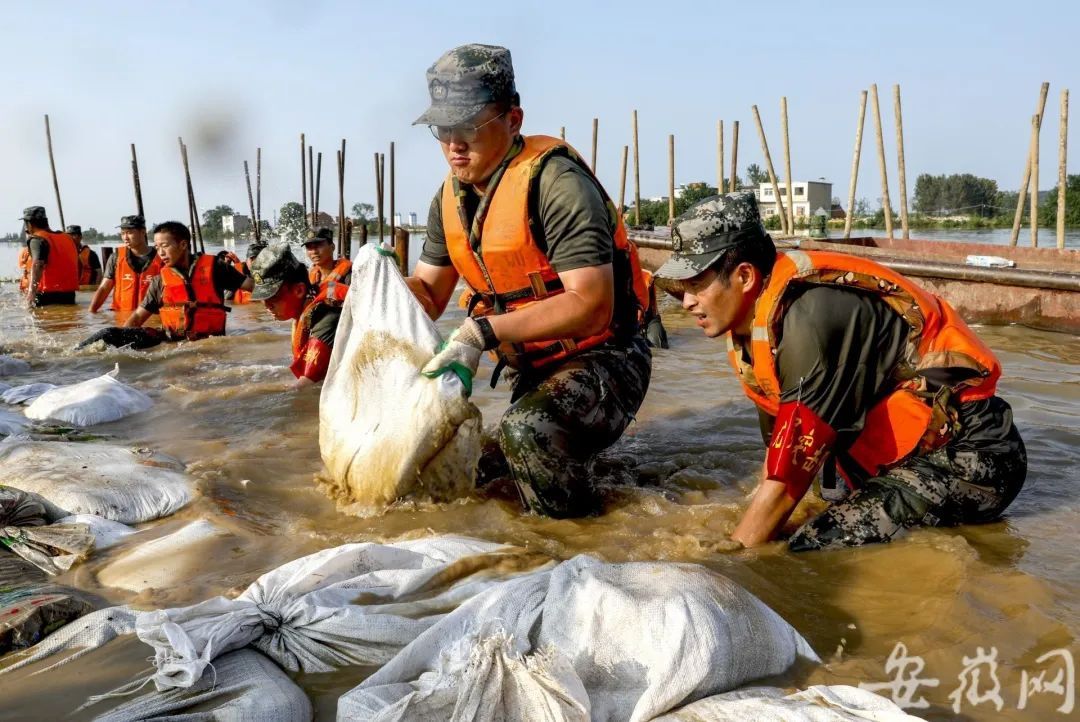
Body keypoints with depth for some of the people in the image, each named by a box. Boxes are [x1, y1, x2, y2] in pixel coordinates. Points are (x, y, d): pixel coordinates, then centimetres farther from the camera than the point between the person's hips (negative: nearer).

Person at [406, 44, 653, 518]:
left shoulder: (553, 180, -23)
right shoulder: (450, 197, 3)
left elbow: (590, 306, -31)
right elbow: (429, 293, 9)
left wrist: (484, 331, -35)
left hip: (600, 359, -8)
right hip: (532, 368, 8)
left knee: (526, 430, -34)